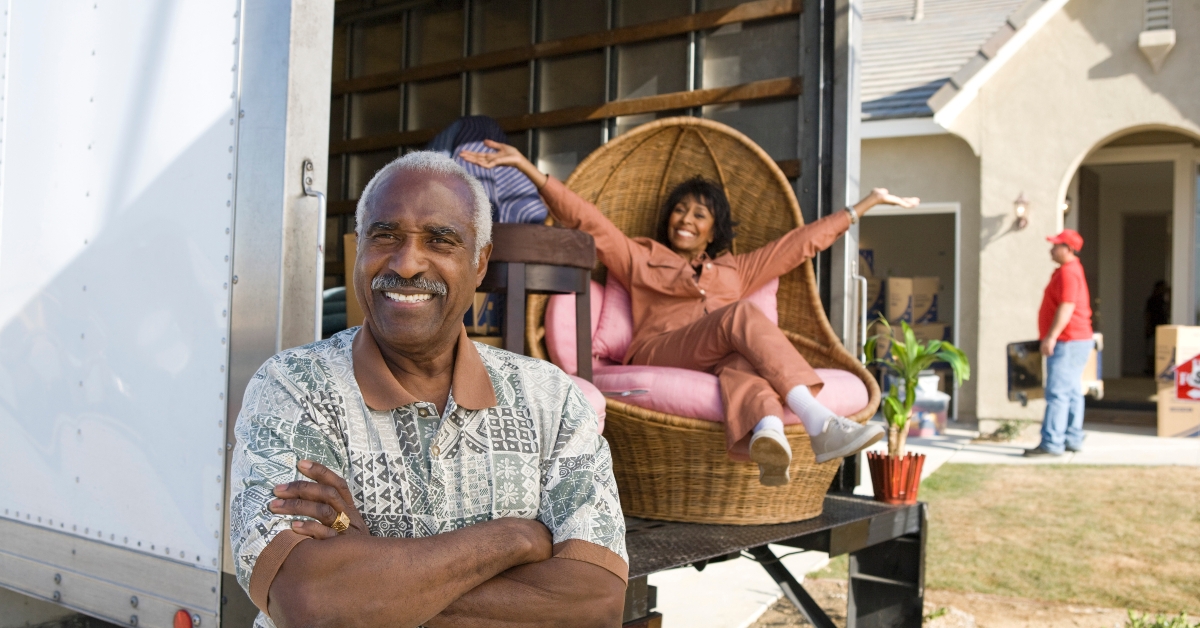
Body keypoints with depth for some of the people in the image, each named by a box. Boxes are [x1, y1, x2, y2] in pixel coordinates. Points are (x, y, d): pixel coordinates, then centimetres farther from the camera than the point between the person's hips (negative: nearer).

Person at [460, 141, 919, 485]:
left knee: (743, 364, -36)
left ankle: (766, 436, -70)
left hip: (722, 362, 3)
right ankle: (820, 424, -48)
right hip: (658, 358, -2)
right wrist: (527, 168, 7)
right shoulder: (641, 258, 27)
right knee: (742, 316, -31)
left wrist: (866, 205, 39)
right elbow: (585, 218, 17)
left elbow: (801, 242, 37)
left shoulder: (735, 270, 35)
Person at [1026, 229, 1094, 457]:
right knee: (1072, 392, 12)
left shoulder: (1068, 272, -15)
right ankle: (1073, 439, 17)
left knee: (1057, 393, -13)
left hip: (1068, 342, -11)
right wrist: (1053, 337, 26)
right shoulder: (1070, 270, 20)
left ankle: (1052, 443, -14)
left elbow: (1066, 307, -24)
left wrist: (1051, 336, -26)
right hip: (1074, 341, 11)